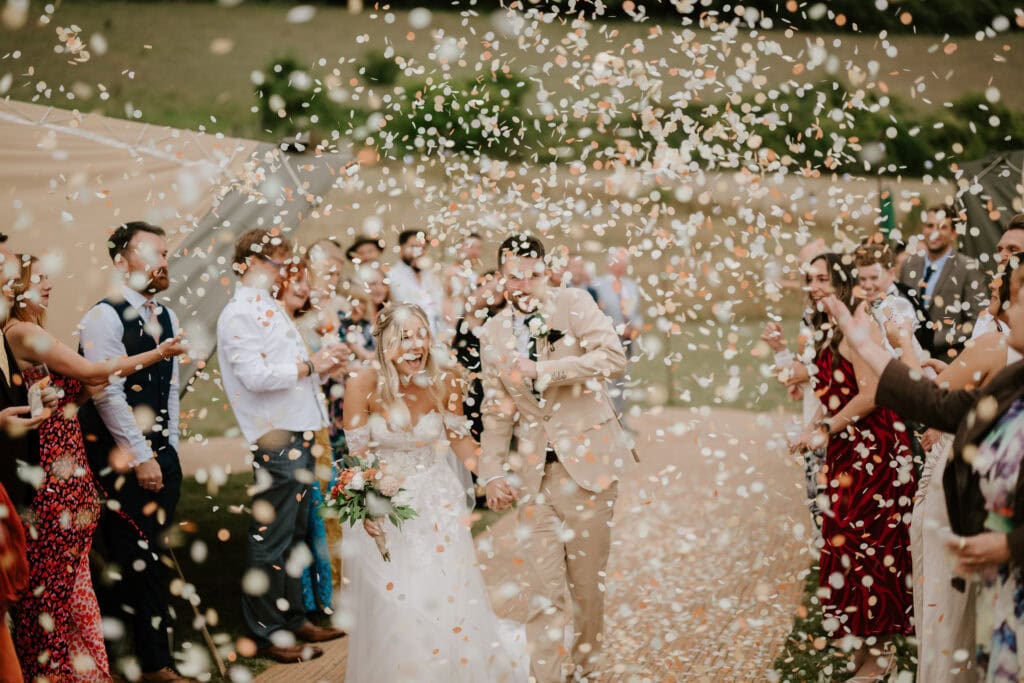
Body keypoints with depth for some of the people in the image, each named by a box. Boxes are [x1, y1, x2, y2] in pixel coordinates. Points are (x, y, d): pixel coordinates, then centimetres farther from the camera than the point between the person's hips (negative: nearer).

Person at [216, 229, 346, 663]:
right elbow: (254, 375, -21)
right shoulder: (240, 313, -11)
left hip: (298, 434, 10)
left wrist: (320, 367, 5)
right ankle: (265, 634, 7)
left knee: (295, 534, 16)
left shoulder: (268, 307, 18)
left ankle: (292, 618, 27)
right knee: (271, 539, -2)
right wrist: (309, 366, -16)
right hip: (275, 439, -10)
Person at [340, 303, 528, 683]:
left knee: (446, 600, 9)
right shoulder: (364, 386, -20)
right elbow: (357, 453, -14)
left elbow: (459, 440, 1)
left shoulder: (443, 385, -13)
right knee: (391, 606, 4)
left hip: (436, 504, 2)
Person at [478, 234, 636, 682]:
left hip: (587, 461, -2)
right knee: (544, 586, -2)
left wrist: (542, 371, -19)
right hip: (534, 472, 2)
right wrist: (493, 473, 5)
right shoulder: (492, 334, 8)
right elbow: (497, 412, 13)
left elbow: (614, 357, -18)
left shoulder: (574, 304, -3)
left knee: (586, 579, 9)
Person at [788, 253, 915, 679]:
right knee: (844, 542, 11)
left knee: (863, 545, -4)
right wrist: (812, 429, 5)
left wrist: (826, 430, -15)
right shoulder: (826, 331, 13)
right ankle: (863, 643, 21)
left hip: (872, 450, -9)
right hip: (844, 452, 9)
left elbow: (870, 394, -21)